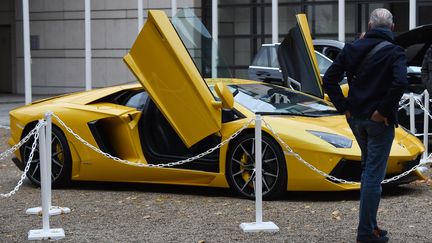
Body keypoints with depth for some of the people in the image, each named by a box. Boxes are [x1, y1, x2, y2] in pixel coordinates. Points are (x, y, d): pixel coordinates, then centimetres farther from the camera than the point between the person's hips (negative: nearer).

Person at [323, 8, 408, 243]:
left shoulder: (352, 48, 3)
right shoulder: (394, 52, -11)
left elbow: (329, 80, 2)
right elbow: (400, 83, -28)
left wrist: (344, 107, 4)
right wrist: (384, 110, -18)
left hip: (356, 118, 6)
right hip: (379, 121, -5)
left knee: (367, 168, 22)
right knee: (374, 175, 0)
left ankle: (368, 224, 26)